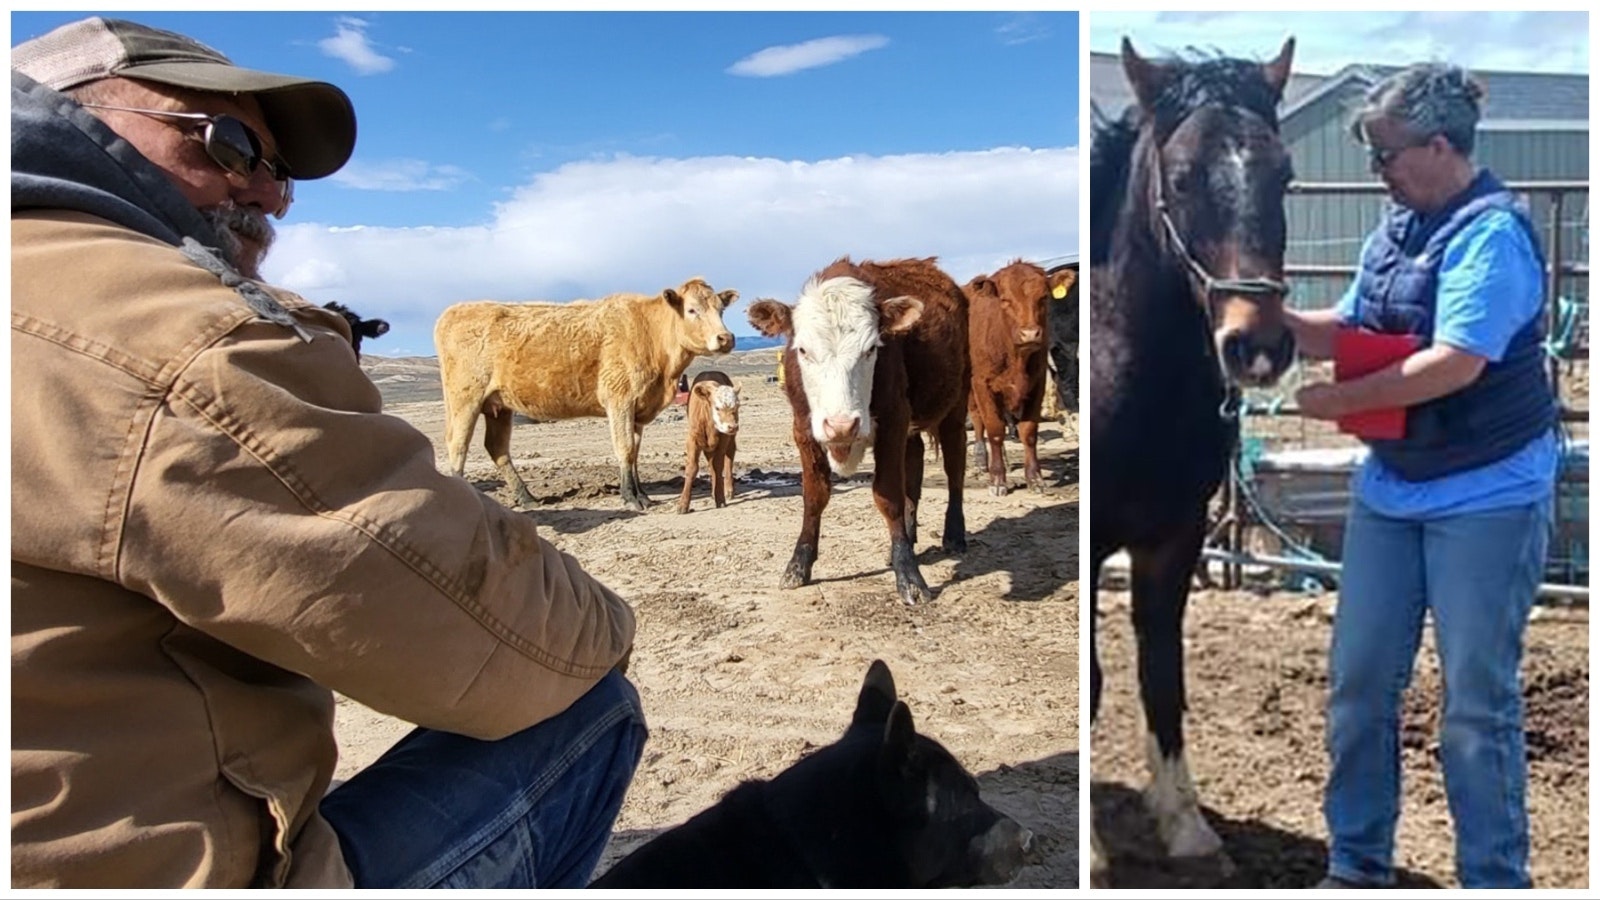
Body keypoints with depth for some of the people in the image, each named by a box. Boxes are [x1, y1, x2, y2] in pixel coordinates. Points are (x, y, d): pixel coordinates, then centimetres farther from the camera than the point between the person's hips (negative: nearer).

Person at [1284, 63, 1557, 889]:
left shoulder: (1491, 232, -18)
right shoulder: (1398, 228, 7)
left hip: (1486, 498, -8)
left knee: (1476, 703, 3)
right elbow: (1349, 331, 13)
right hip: (1390, 488, 8)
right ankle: (1356, 865, 28)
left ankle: (1494, 878, 22)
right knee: (1357, 680, 12)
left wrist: (1338, 401, -20)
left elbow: (1455, 364, -27)